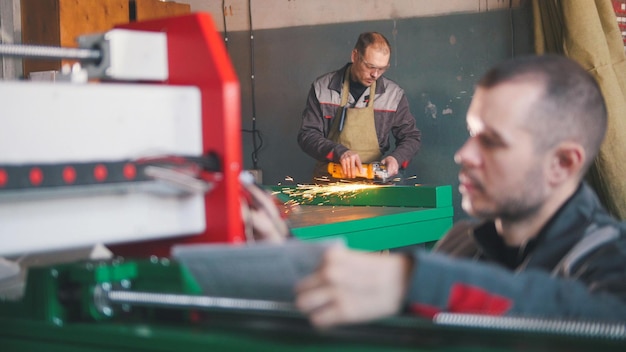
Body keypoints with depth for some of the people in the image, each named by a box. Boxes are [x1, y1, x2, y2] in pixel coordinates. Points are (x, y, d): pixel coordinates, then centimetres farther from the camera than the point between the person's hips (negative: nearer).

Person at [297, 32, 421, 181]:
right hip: (328, 180, 0)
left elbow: (411, 137, 15)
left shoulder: (394, 94, 5)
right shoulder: (322, 88, 2)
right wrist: (339, 151, -18)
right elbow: (306, 135, 1)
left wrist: (397, 158, -7)